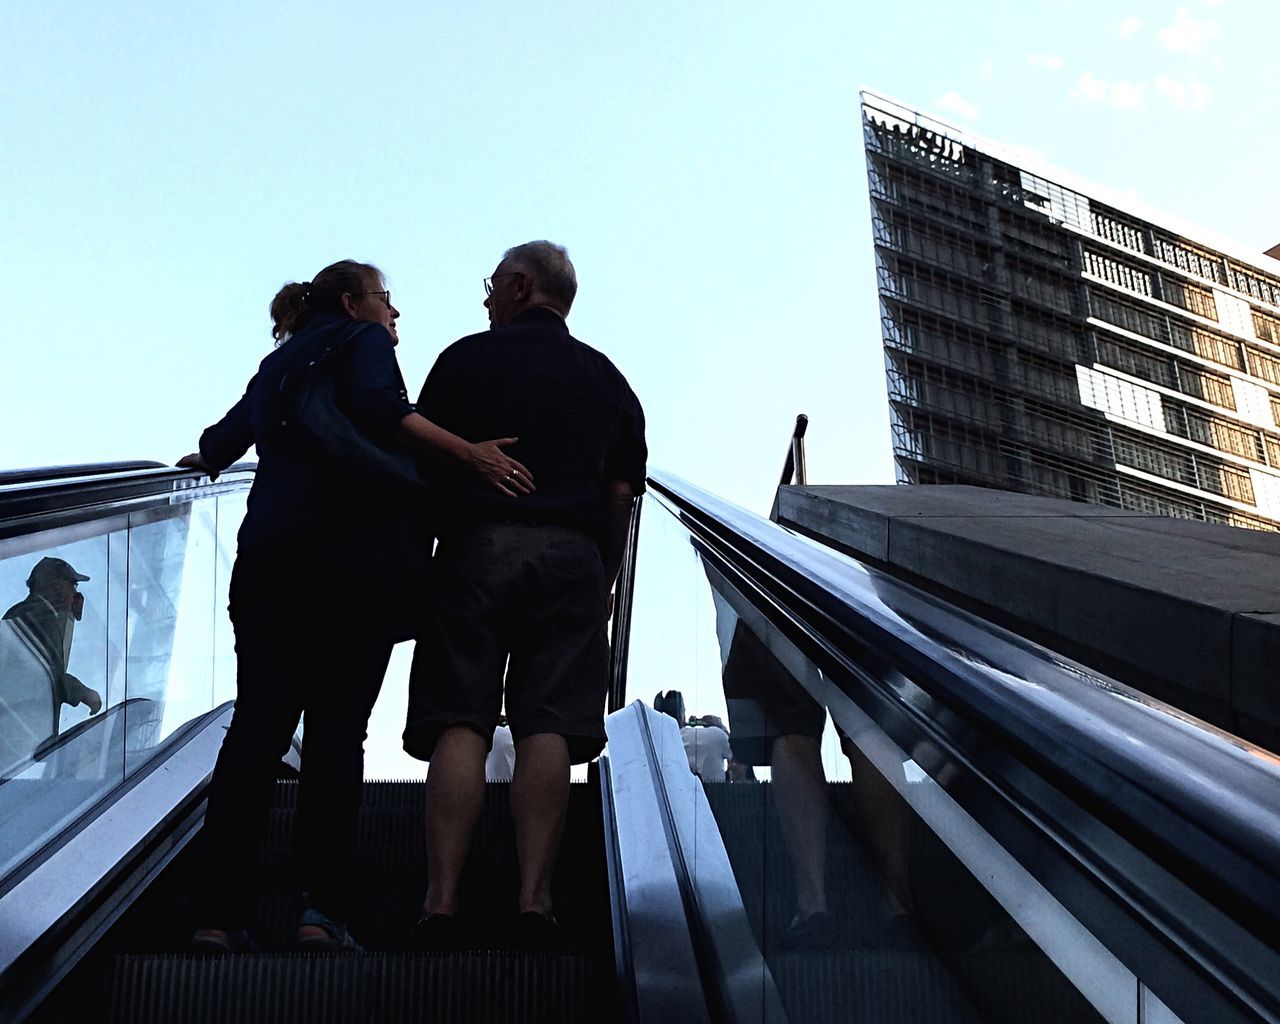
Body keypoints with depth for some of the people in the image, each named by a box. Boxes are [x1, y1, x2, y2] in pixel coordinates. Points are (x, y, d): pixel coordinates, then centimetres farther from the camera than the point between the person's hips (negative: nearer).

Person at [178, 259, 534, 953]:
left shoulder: (277, 363, 27)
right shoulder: (360, 338, 8)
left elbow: (220, 443, 36)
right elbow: (375, 407, -14)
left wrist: (205, 460, 59)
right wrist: (469, 454, -19)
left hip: (267, 552, 6)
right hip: (355, 552, -5)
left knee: (256, 724, 1)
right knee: (336, 727, -5)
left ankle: (219, 911, -2)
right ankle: (322, 906, -9)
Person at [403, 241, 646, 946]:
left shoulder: (466, 359, 10)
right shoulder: (607, 378, 20)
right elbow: (621, 497, 14)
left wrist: (419, 563, 16)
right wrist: (601, 586, 18)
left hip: (477, 545, -2)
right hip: (573, 556, 2)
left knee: (459, 726, -4)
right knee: (547, 728, -4)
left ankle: (442, 897, -11)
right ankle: (535, 896, -10)